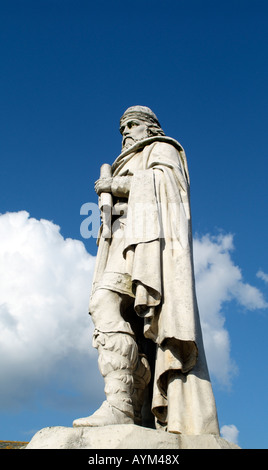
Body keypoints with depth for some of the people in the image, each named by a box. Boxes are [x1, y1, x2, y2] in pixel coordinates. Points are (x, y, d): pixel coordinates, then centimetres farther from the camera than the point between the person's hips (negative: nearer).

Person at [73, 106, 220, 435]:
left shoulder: (162, 148, 18)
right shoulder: (130, 166, 39)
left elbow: (167, 180, -3)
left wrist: (119, 185, -2)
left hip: (151, 231, -8)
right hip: (128, 243, 8)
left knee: (107, 303, -28)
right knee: (135, 327, -10)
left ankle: (119, 405, -39)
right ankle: (138, 422, -21)